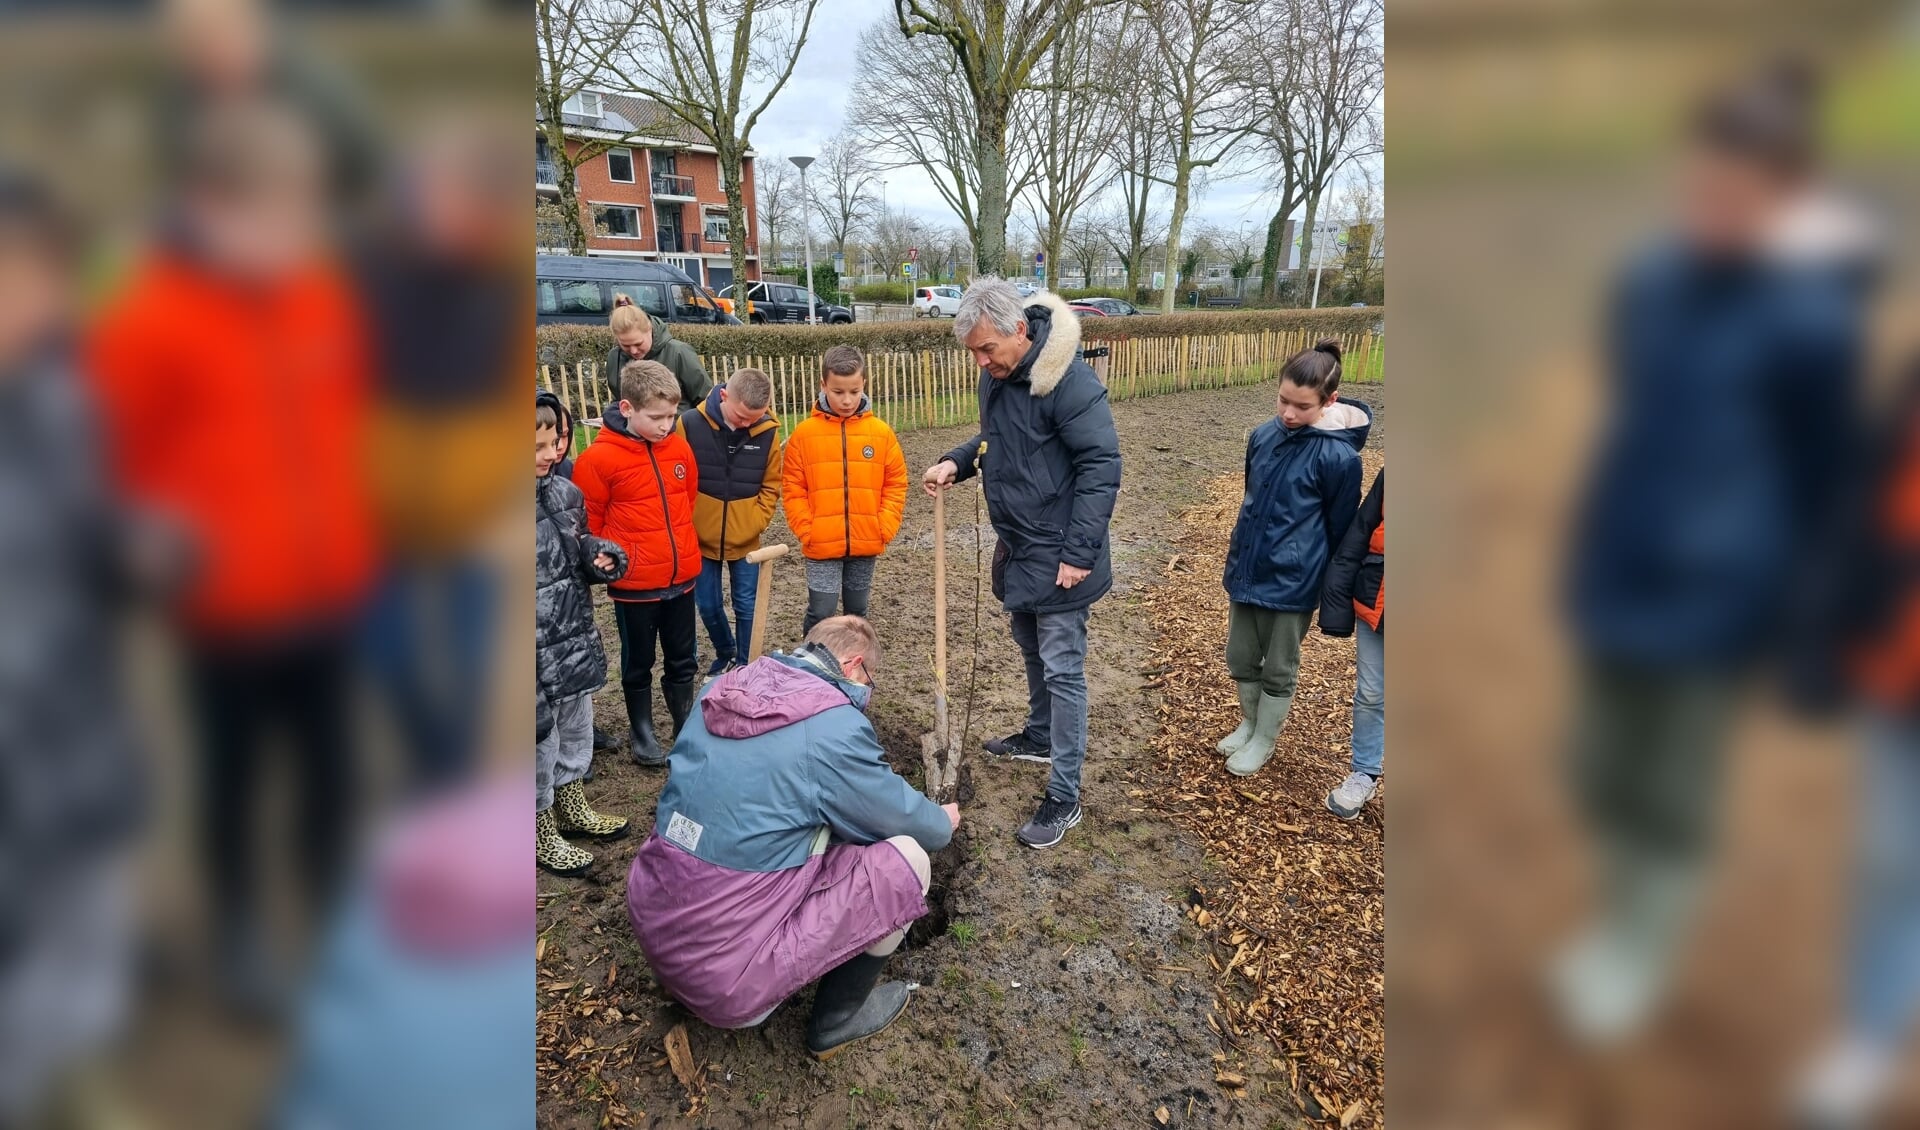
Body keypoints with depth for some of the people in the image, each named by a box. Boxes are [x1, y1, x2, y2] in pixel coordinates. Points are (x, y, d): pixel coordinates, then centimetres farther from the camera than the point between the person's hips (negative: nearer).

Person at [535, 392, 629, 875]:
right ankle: (543, 831, 33)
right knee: (540, 744, 11)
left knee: (577, 732, 24)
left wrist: (601, 556, -6)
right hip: (542, 657, -7)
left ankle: (572, 806, 46)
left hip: (577, 642, 7)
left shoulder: (565, 492, 1)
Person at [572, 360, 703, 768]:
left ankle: (686, 725, 32)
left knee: (682, 659, 16)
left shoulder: (679, 447, -1)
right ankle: (641, 732, 31)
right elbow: (589, 522, -7)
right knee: (638, 663, 13)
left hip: (681, 576, 4)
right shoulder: (598, 458, -16)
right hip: (634, 584, -4)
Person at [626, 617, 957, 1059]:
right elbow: (905, 818, -1)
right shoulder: (836, 727, -17)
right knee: (907, 860, -1)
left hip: (653, 929, 7)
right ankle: (837, 1018, 18)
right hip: (728, 973, -7)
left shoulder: (720, 691, 3)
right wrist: (945, 822, 23)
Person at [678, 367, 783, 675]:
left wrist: (754, 524, -7)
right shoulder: (690, 424, -14)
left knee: (746, 606, 9)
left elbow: (770, 486, 1)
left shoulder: (767, 431, -10)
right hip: (700, 538, 0)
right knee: (708, 605, 13)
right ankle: (725, 653, 39)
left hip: (745, 540, 0)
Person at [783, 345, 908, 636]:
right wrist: (806, 531, -9)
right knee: (821, 612, -4)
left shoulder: (881, 431, -1)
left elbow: (896, 483, 4)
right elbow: (792, 488, -2)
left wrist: (884, 529, -4)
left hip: (866, 544, 2)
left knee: (857, 612, 15)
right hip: (821, 545, -2)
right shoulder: (804, 432, -5)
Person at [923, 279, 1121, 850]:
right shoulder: (996, 375, 3)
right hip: (1017, 548, 8)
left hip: (1057, 556, -8)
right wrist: (957, 461, -1)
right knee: (1031, 650, 24)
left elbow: (1102, 466, -22)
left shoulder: (1068, 380, -23)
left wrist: (1079, 553, -23)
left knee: (1061, 669, -2)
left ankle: (1064, 798, 7)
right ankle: (1039, 735, 46)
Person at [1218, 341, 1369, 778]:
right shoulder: (1263, 435, -2)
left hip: (1292, 583, -5)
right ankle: (1249, 723, 41)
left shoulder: (1337, 456, -18)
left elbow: (1340, 529, -9)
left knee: (1278, 669, 12)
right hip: (1246, 572, 6)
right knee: (1240, 657, 18)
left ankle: (1264, 741, 33)